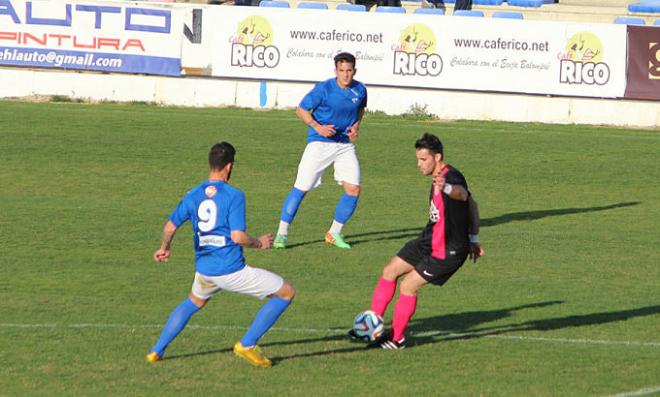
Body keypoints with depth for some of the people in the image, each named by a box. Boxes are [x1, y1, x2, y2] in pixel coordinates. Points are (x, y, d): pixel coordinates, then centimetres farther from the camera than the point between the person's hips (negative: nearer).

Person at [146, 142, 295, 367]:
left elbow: (170, 227, 10)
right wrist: (259, 243, -1)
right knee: (286, 293, 4)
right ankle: (247, 345, 1)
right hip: (232, 271, -6)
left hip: (204, 270, 6)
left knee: (193, 303, 37)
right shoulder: (234, 196, -13)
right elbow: (238, 237, -20)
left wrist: (164, 248, 30)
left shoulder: (193, 196, 4)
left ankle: (157, 351, 29)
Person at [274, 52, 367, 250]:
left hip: (345, 144, 5)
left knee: (353, 190, -4)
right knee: (301, 188, -8)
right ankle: (282, 233, 0)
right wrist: (317, 127, -21)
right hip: (319, 144, -5)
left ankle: (334, 233, 14)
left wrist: (356, 125, 3)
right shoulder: (324, 89, -15)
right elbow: (301, 110, -7)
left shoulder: (360, 90, 0)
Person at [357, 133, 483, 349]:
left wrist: (446, 188, -74)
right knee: (389, 272, 11)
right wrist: (473, 238, 23)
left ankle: (397, 339, 7)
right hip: (428, 242, 10)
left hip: (448, 252, -10)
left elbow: (462, 194, -51)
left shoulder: (451, 177, -25)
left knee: (408, 285, -10)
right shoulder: (441, 177, 7)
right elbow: (472, 204, 18)